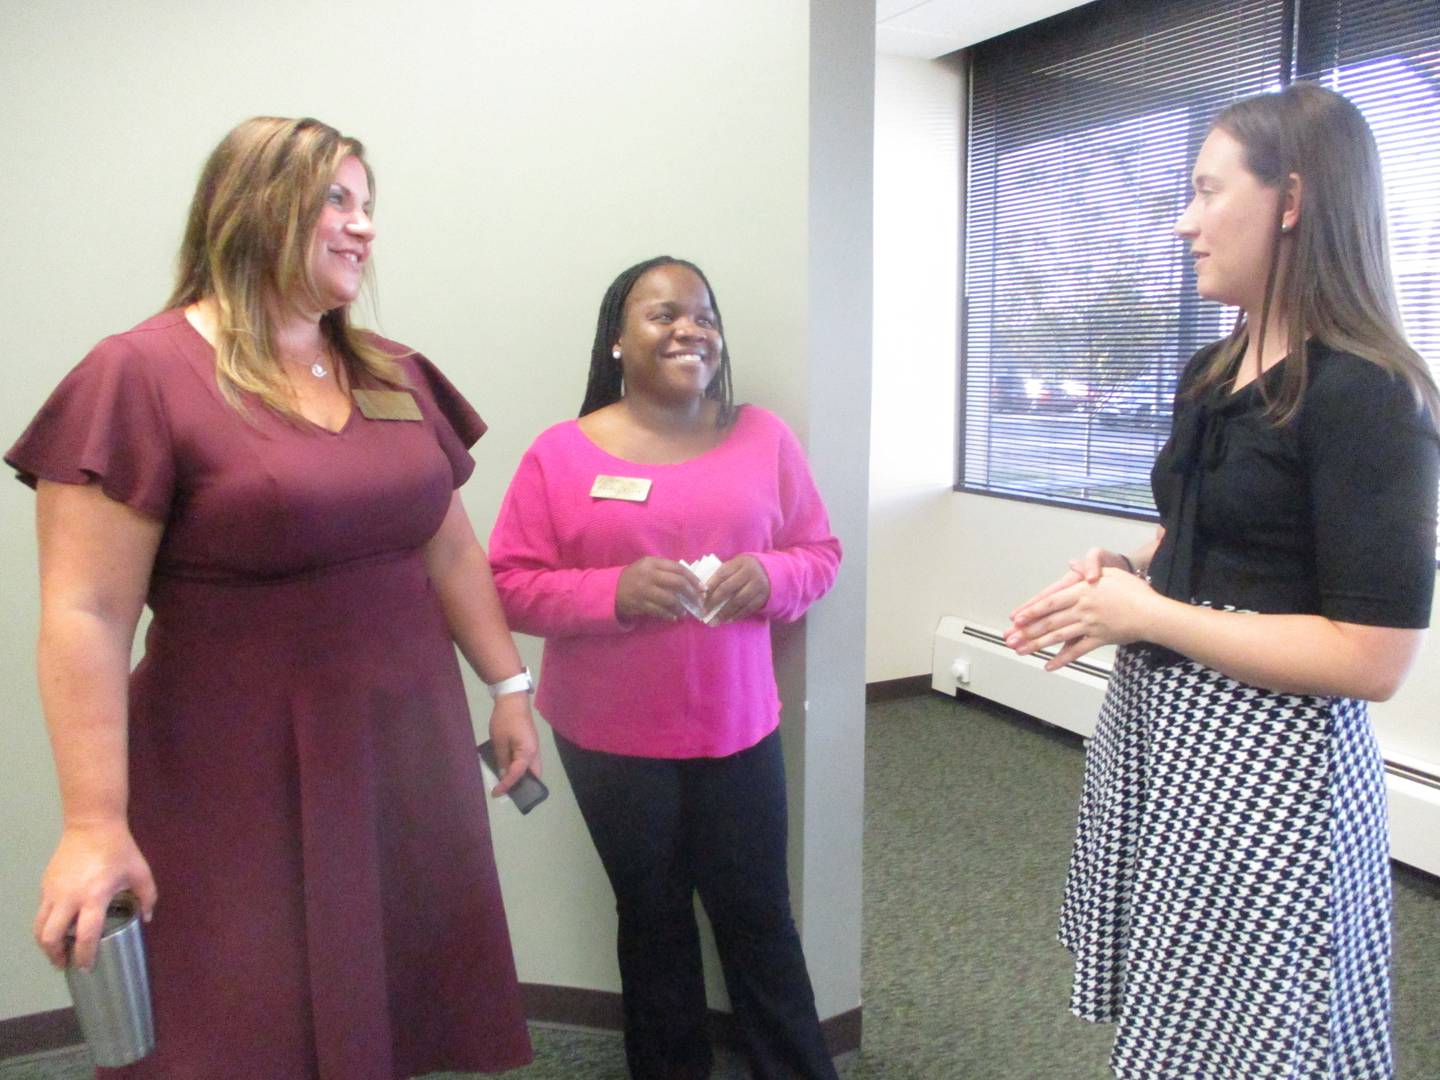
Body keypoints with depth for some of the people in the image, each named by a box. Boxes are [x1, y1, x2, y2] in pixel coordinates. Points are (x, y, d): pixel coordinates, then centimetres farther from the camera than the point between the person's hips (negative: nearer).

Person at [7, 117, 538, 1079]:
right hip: (247, 784, -5)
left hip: (408, 754, 6)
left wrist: (509, 685, 14)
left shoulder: (396, 376, 9)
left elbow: (451, 550, 14)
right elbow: (87, 615, -14)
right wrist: (95, 825, -17)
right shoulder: (141, 377, -10)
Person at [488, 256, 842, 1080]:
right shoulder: (562, 453, -6)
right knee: (653, 915, 16)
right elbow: (511, 585, -7)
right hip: (610, 737, -1)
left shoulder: (763, 436, 1)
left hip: (738, 726, 1)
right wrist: (615, 591, -23)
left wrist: (772, 575, -15)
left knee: (757, 913, 11)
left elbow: (822, 553, 7)